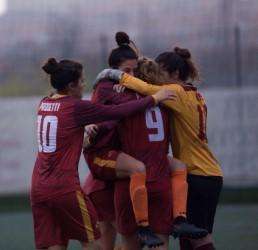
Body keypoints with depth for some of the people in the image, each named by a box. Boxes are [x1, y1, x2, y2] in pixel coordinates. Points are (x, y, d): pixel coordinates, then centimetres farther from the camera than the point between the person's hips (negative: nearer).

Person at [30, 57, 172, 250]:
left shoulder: (44, 104, 10)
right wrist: (154, 99, 2)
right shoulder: (75, 107, -11)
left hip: (38, 188, 7)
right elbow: (119, 112, -7)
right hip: (64, 188, -7)